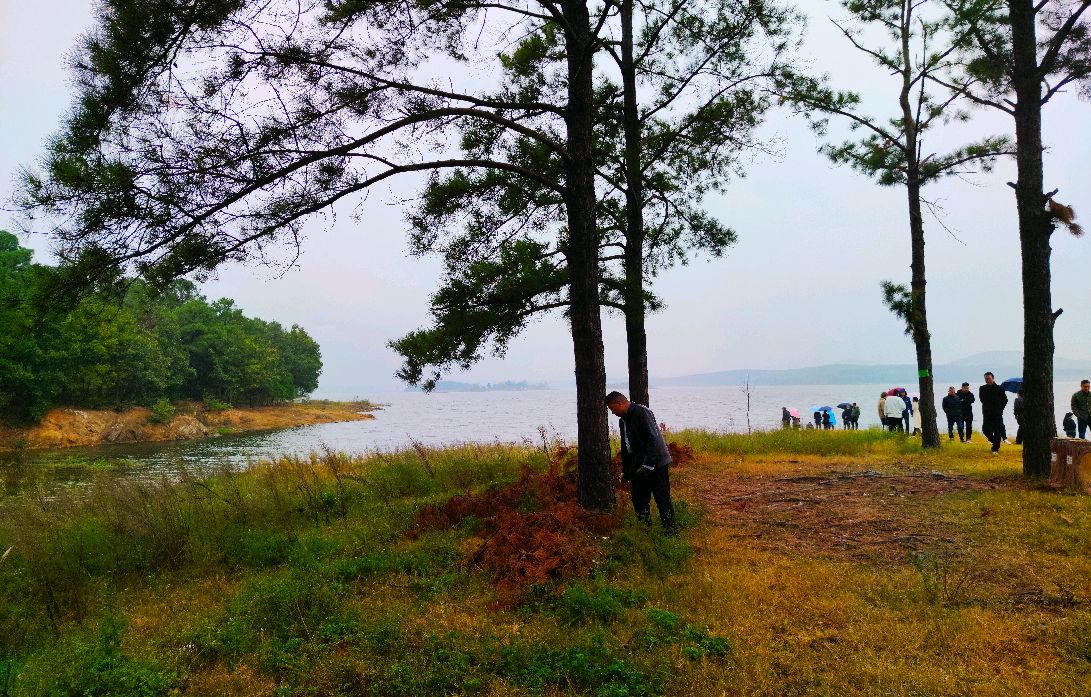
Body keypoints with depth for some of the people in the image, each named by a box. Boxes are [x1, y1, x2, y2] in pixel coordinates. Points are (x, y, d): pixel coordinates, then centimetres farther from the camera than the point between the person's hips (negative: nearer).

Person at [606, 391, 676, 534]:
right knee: (638, 499, 12)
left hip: (656, 464, -9)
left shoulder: (641, 412, -15)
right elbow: (625, 448, 24)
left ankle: (671, 531, 3)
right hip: (638, 467, 9)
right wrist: (625, 471, 24)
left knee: (662, 499, -5)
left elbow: (654, 439, -22)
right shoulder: (623, 420, 15)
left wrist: (648, 464, -25)